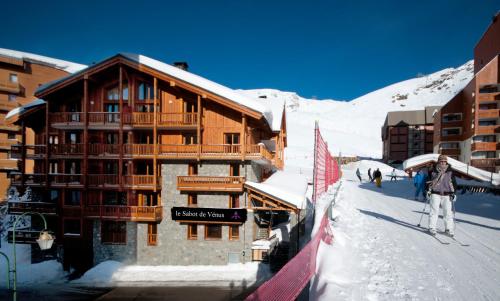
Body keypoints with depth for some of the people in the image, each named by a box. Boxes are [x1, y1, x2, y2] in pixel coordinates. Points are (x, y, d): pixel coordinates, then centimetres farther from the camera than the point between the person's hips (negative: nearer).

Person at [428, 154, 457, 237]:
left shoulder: (450, 172, 4)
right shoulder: (434, 171, 2)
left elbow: (454, 183, 8)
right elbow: (429, 181, 11)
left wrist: (453, 192, 0)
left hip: (447, 195, 1)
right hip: (435, 194, -1)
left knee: (448, 212, -1)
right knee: (434, 211, -3)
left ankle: (448, 229, 10)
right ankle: (432, 228, 5)